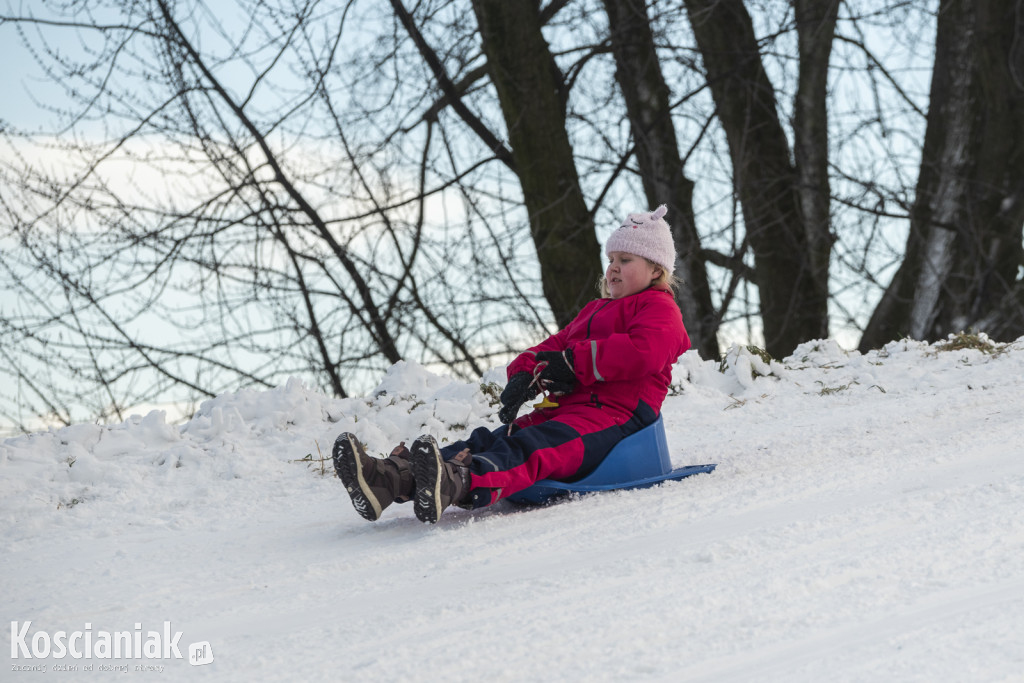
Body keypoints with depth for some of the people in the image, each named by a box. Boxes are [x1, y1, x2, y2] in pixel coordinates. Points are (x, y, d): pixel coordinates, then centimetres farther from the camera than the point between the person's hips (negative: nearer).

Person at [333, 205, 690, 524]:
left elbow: (643, 352, -16)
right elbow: (557, 345, 27)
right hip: (563, 409, 8)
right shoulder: (596, 310, 38)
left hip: (613, 413, -8)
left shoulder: (658, 309, 8)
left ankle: (457, 484, -70)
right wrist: (525, 374, 2)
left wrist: (576, 362, -13)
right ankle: (391, 477, -44)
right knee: (489, 439, -19)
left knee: (532, 449, -38)